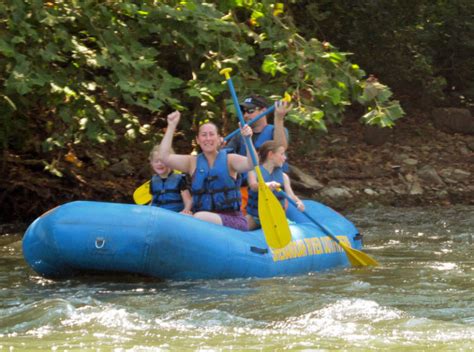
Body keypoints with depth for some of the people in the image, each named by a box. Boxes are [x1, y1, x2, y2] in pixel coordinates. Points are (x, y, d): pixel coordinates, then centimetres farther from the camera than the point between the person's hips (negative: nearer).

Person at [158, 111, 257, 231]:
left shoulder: (229, 160, 7)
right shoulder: (193, 162, 15)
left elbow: (251, 164, -11)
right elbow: (164, 157, 4)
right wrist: (171, 126, 2)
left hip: (233, 220, -3)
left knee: (200, 217, -33)